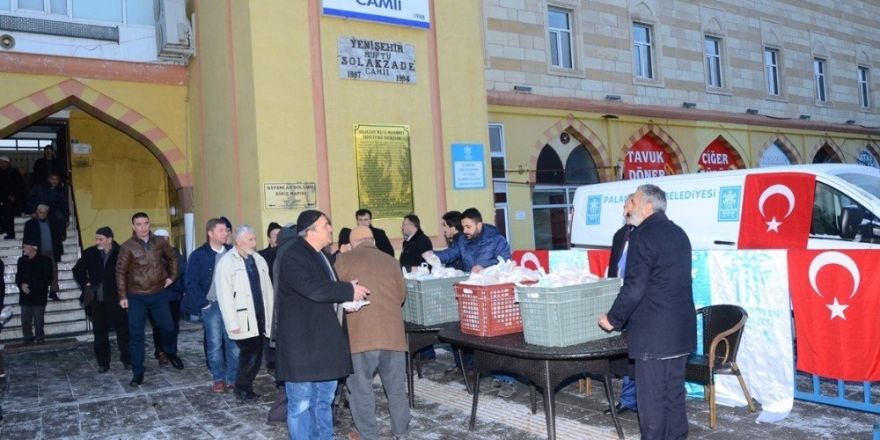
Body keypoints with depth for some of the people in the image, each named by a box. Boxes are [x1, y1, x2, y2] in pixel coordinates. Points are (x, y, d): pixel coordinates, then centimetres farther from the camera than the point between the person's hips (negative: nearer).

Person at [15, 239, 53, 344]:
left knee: (38, 320, -2)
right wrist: (22, 285, -5)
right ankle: (28, 338, 12)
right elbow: (18, 277, 16)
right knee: (25, 320, 0)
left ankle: (40, 338, 9)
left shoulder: (44, 260, -1)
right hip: (25, 296, 4)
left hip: (39, 296, -4)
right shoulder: (22, 260, 13)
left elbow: (48, 279, -1)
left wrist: (32, 286, -10)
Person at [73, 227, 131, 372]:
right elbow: (78, 270, 16)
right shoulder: (90, 253, 2)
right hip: (97, 300, 4)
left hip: (116, 299, -3)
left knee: (123, 330, 1)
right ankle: (103, 363, 18)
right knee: (100, 333, 9)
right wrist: (85, 284, 4)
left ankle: (127, 360, 12)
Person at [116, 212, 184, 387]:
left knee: (168, 327, 9)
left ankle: (171, 353, 39)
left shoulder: (160, 243, -1)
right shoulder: (127, 247, -8)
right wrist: (123, 296, -8)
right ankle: (137, 372, 10)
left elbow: (172, 257, 16)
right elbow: (120, 272, -5)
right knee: (136, 334, 1)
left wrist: (172, 276, 9)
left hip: (158, 294, 2)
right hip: (136, 297, -2)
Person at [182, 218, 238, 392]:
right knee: (214, 343, 3)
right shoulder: (199, 255, -1)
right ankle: (218, 379, 16)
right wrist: (204, 303, -7)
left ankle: (233, 378, 13)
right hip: (211, 305, -2)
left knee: (234, 343, 2)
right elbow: (191, 282, -2)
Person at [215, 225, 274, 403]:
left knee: (256, 354, 9)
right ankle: (242, 389, 18)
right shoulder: (227, 262, -8)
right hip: (244, 320, -5)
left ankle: (246, 386, 24)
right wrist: (232, 323, -15)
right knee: (249, 355, -1)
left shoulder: (259, 260, 10)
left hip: (260, 318, 5)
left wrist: (271, 315, 7)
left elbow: (268, 289, 10)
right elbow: (225, 296, -12)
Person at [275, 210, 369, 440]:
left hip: (325, 343, 9)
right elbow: (312, 289, -29)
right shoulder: (293, 257, -15)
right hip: (301, 343, -9)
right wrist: (349, 291, -19)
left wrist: (347, 299, 5)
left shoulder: (321, 256, 16)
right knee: (301, 403, 1)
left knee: (324, 399, 17)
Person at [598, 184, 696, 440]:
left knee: (652, 398, 1)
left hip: (653, 333, -9)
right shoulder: (678, 233, 13)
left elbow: (634, 288, -19)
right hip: (681, 330, 9)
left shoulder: (643, 236, -14)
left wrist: (613, 319, -6)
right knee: (674, 394, 16)